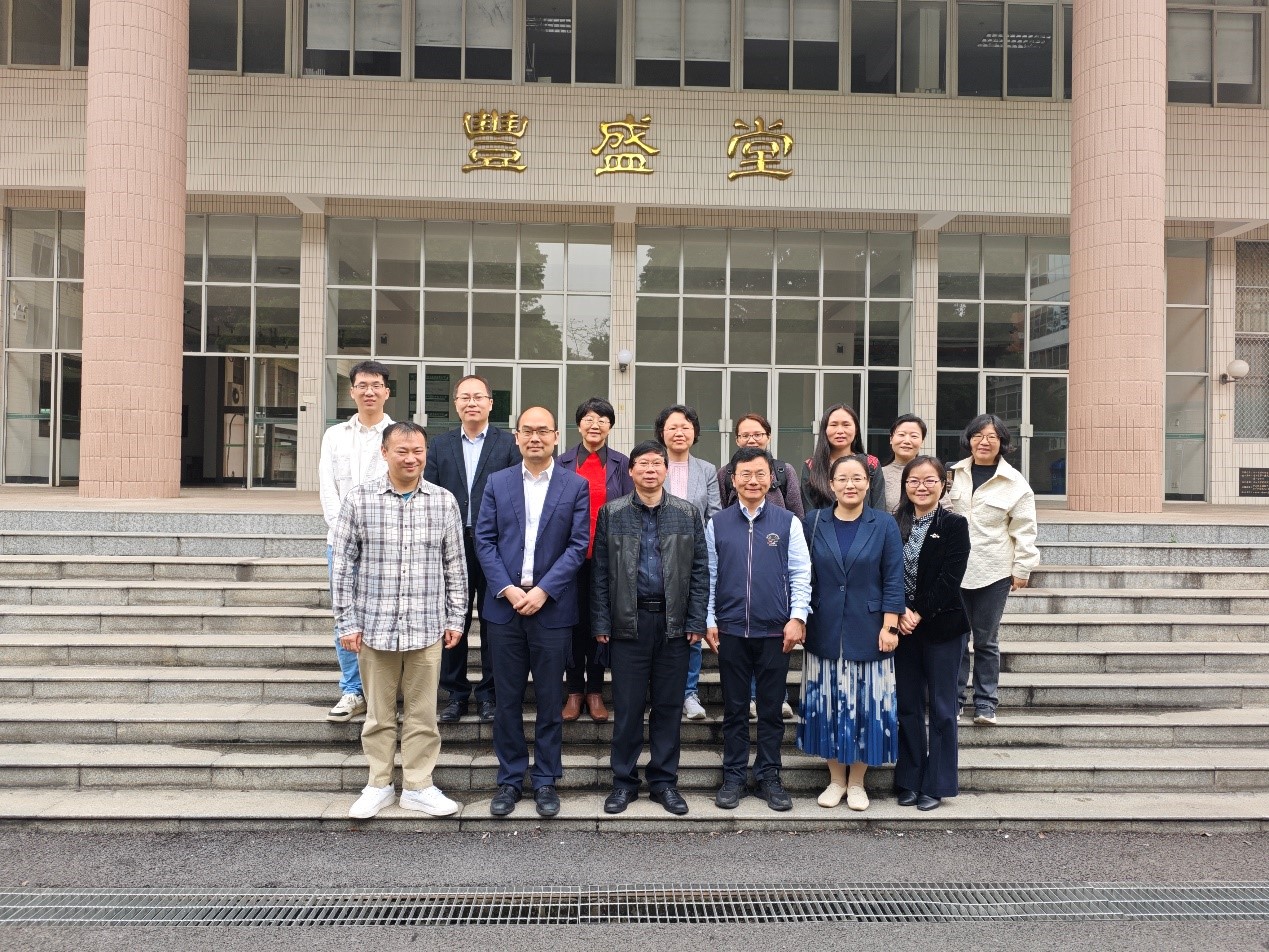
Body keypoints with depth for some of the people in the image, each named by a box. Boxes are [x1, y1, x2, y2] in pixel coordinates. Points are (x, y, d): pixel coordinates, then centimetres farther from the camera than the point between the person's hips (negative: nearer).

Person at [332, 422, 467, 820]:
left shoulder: (444, 502, 1)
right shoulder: (359, 499, -3)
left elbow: (455, 565, 7)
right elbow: (343, 564, 0)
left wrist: (455, 618, 6)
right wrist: (346, 622, -2)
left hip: (427, 627, 1)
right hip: (374, 625, -1)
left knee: (423, 713, 9)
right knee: (379, 712, 12)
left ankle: (418, 786, 23)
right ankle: (379, 784, 27)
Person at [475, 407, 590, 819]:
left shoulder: (576, 486, 2)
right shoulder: (497, 483, 8)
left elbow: (578, 545, -4)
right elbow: (484, 541, 3)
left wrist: (543, 590, -13)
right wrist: (507, 589, -10)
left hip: (552, 609, -1)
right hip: (504, 606, 2)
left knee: (550, 700, 6)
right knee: (507, 700, 8)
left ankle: (546, 780, 19)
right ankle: (509, 780, 20)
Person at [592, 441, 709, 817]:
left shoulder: (688, 513, 6)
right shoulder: (611, 513, 4)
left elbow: (700, 570, 5)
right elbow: (600, 572, 3)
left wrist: (696, 621, -2)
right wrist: (600, 623, -2)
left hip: (673, 622, 1)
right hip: (628, 620, -1)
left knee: (669, 705, 7)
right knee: (628, 705, 4)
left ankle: (664, 781, 20)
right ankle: (624, 781, 18)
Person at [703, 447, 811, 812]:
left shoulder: (787, 522, 1)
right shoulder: (717, 523, 3)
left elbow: (801, 574, 0)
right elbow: (709, 576, 5)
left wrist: (797, 618, -7)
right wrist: (709, 622, 1)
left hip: (775, 630, 0)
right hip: (730, 630, 1)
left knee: (771, 709, 9)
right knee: (734, 709, 10)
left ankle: (769, 778, 21)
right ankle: (733, 778, 21)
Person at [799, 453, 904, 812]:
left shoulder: (884, 525, -1)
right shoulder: (813, 522, 3)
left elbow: (893, 580, -2)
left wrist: (890, 626, -8)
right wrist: (799, 620, 2)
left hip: (868, 632, -1)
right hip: (825, 632, 1)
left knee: (866, 704, 5)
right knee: (828, 704, 7)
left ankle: (857, 782, 20)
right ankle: (836, 778, 23)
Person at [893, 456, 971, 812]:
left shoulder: (954, 525, -4)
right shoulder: (895, 525, 6)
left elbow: (950, 578, -12)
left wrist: (919, 614, -14)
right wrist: (900, 613, -11)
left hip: (941, 626, -3)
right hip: (904, 625, 3)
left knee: (941, 706, 4)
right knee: (908, 705, 9)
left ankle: (936, 785, 14)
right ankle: (909, 781, 19)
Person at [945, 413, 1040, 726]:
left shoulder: (1015, 483, -3)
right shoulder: (955, 474, 4)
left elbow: (1024, 530, 0)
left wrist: (1022, 569, -3)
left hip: (993, 572, -2)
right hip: (955, 569, 2)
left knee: (986, 640, 7)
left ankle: (986, 703, 19)